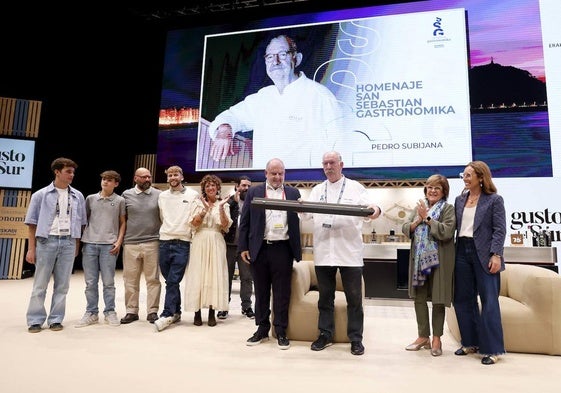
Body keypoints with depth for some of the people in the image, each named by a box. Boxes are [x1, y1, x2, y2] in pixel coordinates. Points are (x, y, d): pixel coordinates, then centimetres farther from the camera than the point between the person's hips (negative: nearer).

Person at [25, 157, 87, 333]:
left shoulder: (77, 196, 7)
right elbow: (32, 223, 2)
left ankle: (55, 319, 18)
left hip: (68, 242, 2)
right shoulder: (41, 195, 1)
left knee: (62, 285, 7)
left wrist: (77, 246, 6)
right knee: (40, 284, 5)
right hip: (46, 241, -2)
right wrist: (31, 248, -2)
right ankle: (35, 320, 16)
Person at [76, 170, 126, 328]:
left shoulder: (120, 201, 5)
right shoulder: (90, 198, 10)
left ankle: (110, 313, 14)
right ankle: (91, 313, 18)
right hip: (89, 244, 2)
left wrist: (119, 241, -4)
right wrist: (79, 240, 9)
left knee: (108, 282, 3)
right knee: (90, 282, 7)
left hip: (109, 245, -2)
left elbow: (122, 223, 6)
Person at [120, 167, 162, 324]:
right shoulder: (127, 195, 7)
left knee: (153, 279, 5)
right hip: (130, 243, 1)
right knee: (130, 279, 8)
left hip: (152, 242, -1)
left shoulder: (159, 195, 5)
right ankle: (131, 311, 21)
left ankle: (152, 311, 15)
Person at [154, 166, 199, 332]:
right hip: (164, 242, 4)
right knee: (170, 281, 10)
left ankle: (167, 315, -1)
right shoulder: (162, 196, 11)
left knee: (173, 281, -7)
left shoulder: (193, 195, 0)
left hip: (182, 243, -4)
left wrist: (190, 232, -2)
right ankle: (176, 312, 22)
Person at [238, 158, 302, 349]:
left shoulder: (293, 193, 8)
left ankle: (281, 331, 16)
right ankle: (262, 328, 23)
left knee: (282, 292, 4)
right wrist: (243, 247, 0)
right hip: (259, 248, 1)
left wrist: (298, 250, -6)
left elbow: (299, 220, 6)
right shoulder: (254, 192, 7)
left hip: (283, 249, 0)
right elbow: (244, 221, 5)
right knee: (261, 291, 10)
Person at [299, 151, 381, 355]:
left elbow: (367, 211, -6)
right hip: (323, 252, 3)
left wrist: (375, 210, -29)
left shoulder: (355, 187, 5)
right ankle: (325, 335, 25)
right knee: (325, 296, 12)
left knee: (354, 298, 5)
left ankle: (356, 338, 18)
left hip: (349, 252, -2)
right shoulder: (317, 190, 14)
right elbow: (306, 213, 4)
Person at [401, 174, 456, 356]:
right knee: (418, 298, 10)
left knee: (437, 299, 5)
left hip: (438, 261, -5)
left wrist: (427, 218, -15)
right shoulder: (419, 208, 13)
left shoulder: (448, 209, -3)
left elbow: (446, 232, -17)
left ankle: (436, 338, 21)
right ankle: (423, 336, 25)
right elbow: (405, 229, 7)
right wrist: (417, 221, -10)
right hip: (419, 259, 5)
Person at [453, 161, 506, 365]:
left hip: (484, 254, -6)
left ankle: (492, 349, 10)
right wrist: (454, 252, 5)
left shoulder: (494, 200, -2)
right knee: (463, 299, 10)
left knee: (489, 302, -1)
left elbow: (500, 230, -7)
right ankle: (471, 342, 25)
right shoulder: (460, 199, 12)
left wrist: (496, 255, -16)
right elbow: (455, 226, 11)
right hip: (462, 251, 6)